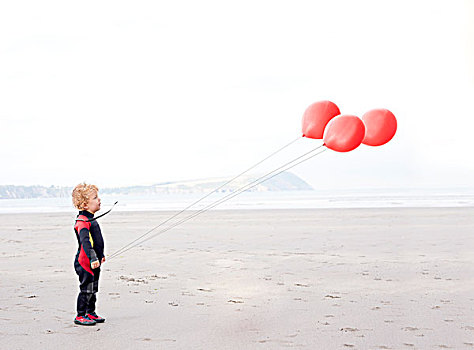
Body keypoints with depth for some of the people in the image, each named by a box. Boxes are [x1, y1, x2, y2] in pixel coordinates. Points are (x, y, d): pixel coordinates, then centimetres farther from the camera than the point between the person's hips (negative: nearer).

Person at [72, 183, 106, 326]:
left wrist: (100, 255, 38)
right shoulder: (82, 221, -20)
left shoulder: (90, 219, 13)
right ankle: (80, 316, 5)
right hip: (85, 263, -10)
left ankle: (90, 313, 27)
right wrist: (93, 258, -41)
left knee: (93, 289, 16)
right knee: (86, 289, -4)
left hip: (94, 263, 10)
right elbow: (85, 241, -32)